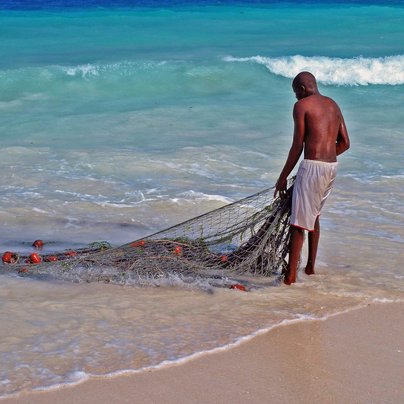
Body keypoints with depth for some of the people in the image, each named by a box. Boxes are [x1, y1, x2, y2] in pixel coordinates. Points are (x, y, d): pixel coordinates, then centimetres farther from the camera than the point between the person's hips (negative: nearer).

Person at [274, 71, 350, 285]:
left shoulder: (301, 105, -4)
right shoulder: (333, 105, 16)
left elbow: (297, 146, -8)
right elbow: (345, 143, 15)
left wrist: (283, 177, -2)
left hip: (312, 166, -8)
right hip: (332, 166, 8)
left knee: (299, 221, -6)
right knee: (314, 215, 23)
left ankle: (291, 274, -9)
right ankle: (310, 266, 29)